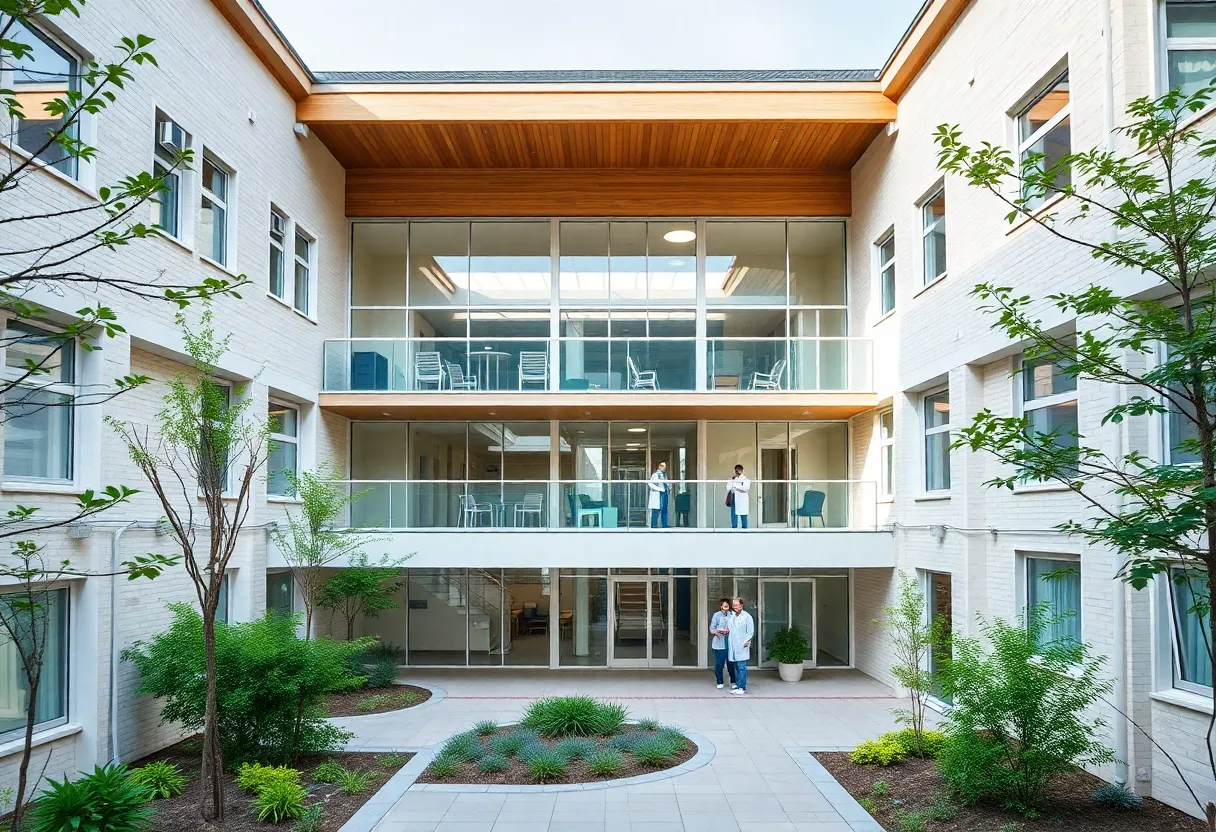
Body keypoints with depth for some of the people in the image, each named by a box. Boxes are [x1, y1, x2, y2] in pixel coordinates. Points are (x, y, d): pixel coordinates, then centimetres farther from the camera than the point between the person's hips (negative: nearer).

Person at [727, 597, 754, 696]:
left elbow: (751, 632, -6)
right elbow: (729, 629, 30)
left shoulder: (747, 616, -3)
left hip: (742, 647, -6)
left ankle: (742, 687, -5)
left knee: (741, 667, -7)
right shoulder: (731, 616, 17)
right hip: (733, 646, 6)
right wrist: (726, 631, 9)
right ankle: (737, 686, 14)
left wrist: (746, 641, -15)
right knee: (736, 667, 10)